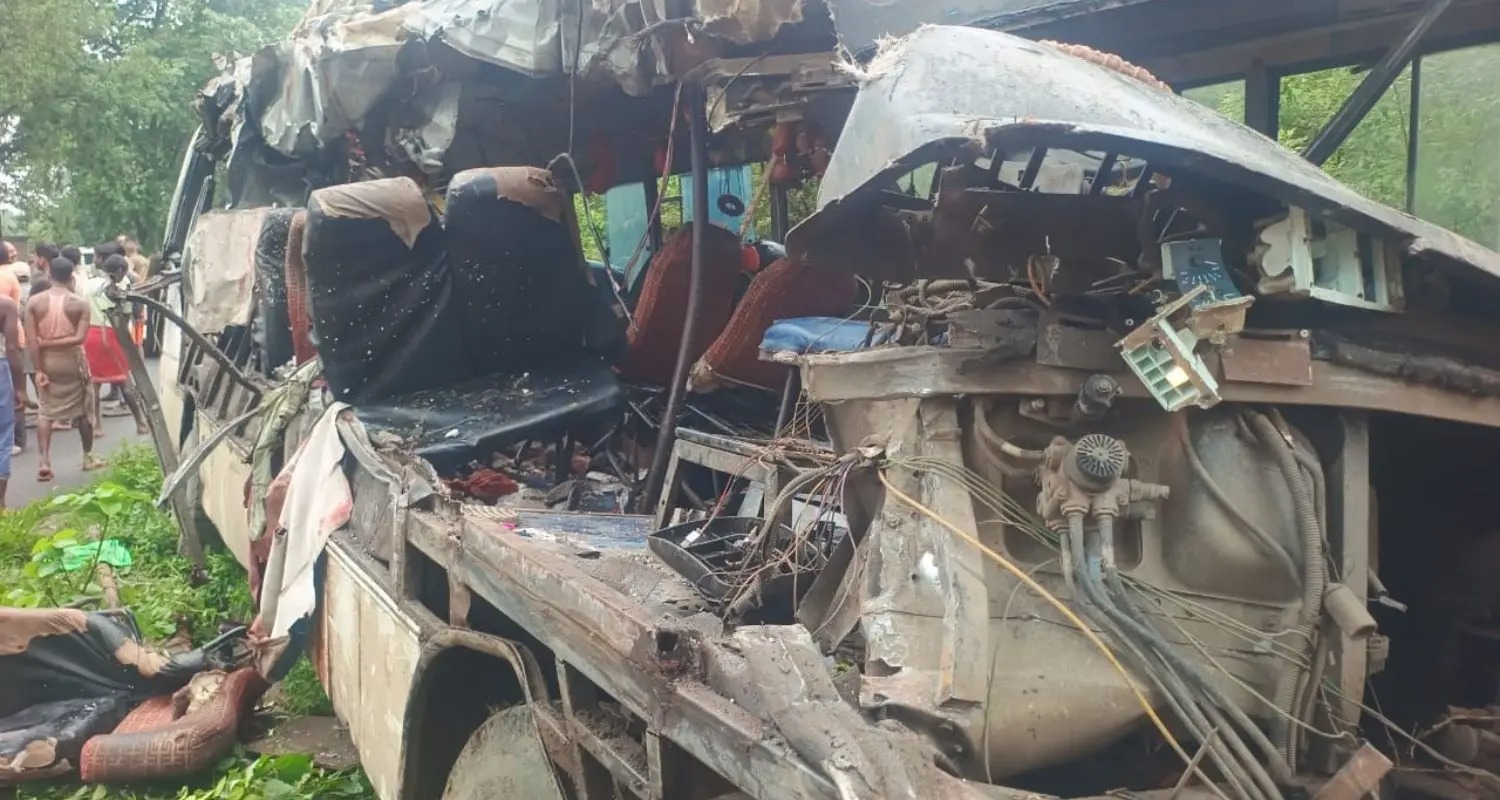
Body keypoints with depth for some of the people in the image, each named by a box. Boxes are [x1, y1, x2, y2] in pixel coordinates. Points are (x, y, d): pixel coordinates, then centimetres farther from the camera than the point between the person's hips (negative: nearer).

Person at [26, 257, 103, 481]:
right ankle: (88, 457, 26)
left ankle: (44, 462, -3)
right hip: (72, 361, -1)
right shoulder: (80, 303, -9)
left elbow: (31, 340, -10)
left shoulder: (34, 301, -6)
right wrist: (53, 343, -10)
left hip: (47, 362, 1)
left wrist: (38, 369, -7)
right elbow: (80, 338, -19)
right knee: (83, 410, 15)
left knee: (46, 412, 9)